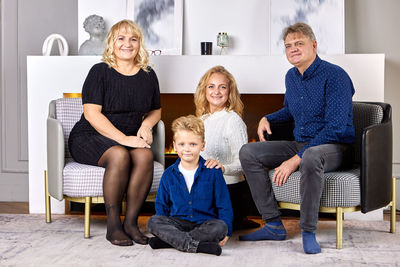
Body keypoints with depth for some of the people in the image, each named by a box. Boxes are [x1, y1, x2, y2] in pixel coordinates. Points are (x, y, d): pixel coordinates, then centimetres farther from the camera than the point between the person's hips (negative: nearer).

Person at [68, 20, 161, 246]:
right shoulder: (100, 72, -4)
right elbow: (92, 114, -12)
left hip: (130, 139, 4)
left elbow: (156, 110, 23)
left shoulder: (148, 75, 11)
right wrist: (123, 138, -21)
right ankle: (113, 225, -25)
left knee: (145, 155, -30)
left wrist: (146, 125, -2)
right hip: (89, 137, -4)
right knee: (120, 155, -35)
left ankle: (131, 222, -22)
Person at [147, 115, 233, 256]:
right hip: (178, 223, 1)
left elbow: (224, 206, 3)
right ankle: (194, 245, -38)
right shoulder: (169, 174, 7)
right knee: (153, 222, -25)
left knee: (220, 227, -33)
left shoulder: (213, 172, 1)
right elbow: (161, 205, 15)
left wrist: (226, 232, -8)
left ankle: (169, 240, -31)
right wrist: (164, 228, -2)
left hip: (205, 223, -1)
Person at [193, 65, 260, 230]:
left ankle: (237, 222, 7)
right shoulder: (202, 120, 14)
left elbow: (243, 161, -17)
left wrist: (224, 168, -35)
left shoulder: (233, 120, -10)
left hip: (230, 189, -8)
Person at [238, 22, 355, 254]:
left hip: (335, 147, -8)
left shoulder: (335, 75, -16)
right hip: (300, 144, 8)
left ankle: (309, 232, -27)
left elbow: (335, 128, -23)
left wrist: (296, 159, -27)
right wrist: (268, 118, 9)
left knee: (311, 156, -43)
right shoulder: (291, 77, 9)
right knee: (248, 153, -7)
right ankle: (274, 226, -8)